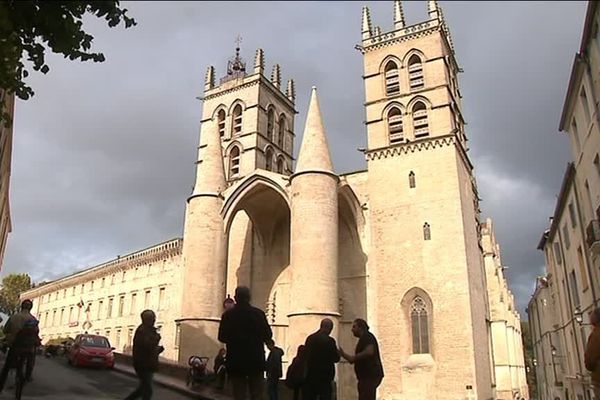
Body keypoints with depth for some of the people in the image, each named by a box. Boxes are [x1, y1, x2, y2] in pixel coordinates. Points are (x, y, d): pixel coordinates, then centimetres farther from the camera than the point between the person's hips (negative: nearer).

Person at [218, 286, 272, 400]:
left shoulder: (228, 315, -5)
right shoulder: (259, 313, -5)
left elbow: (222, 337, -4)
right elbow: (268, 336, -3)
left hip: (236, 361, 0)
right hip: (256, 360, 0)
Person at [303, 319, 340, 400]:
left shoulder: (309, 338, 2)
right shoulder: (329, 340, -14)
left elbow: (306, 355, 10)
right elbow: (336, 358, -8)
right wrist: (338, 353, 11)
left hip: (310, 376, 5)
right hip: (324, 376, -5)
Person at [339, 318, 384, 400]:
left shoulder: (367, 336, -6)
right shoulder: (363, 339, 22)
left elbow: (369, 352, -23)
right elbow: (359, 360, 25)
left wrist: (353, 358, -14)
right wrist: (343, 354, 20)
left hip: (370, 375, -10)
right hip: (367, 376, 10)